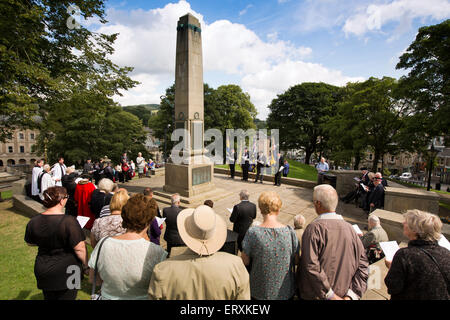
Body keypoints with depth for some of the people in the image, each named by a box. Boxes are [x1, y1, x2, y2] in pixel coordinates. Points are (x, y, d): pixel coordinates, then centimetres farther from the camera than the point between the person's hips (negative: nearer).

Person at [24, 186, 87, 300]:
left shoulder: (33, 221, -7)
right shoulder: (69, 221, -26)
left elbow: (30, 243, 10)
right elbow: (79, 249, -23)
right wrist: (86, 265, -8)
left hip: (42, 271, 5)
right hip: (66, 271, -5)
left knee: (49, 297, 26)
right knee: (67, 296, 15)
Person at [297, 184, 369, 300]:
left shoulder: (314, 228, -21)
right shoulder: (349, 228, -7)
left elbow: (311, 266, -27)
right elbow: (363, 265, -6)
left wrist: (330, 295, -17)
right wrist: (351, 295, -7)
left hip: (315, 295, -4)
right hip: (342, 294, 4)